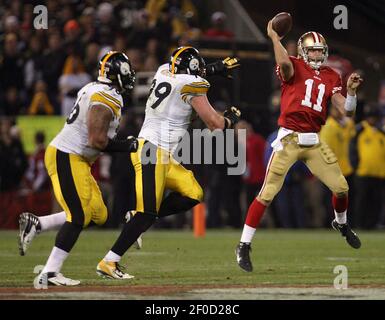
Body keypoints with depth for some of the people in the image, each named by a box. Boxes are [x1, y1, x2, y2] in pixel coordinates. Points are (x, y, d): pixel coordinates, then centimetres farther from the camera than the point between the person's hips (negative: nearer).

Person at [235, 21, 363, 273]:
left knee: (341, 187, 7)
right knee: (268, 193, -11)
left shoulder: (331, 77, 13)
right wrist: (274, 37, -25)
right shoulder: (294, 67, -2)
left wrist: (351, 91, -7)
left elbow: (346, 111, 9)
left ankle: (341, 224, 41)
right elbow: (284, 63, -29)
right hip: (289, 139, -5)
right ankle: (244, 246, -5)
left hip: (314, 142, 5)